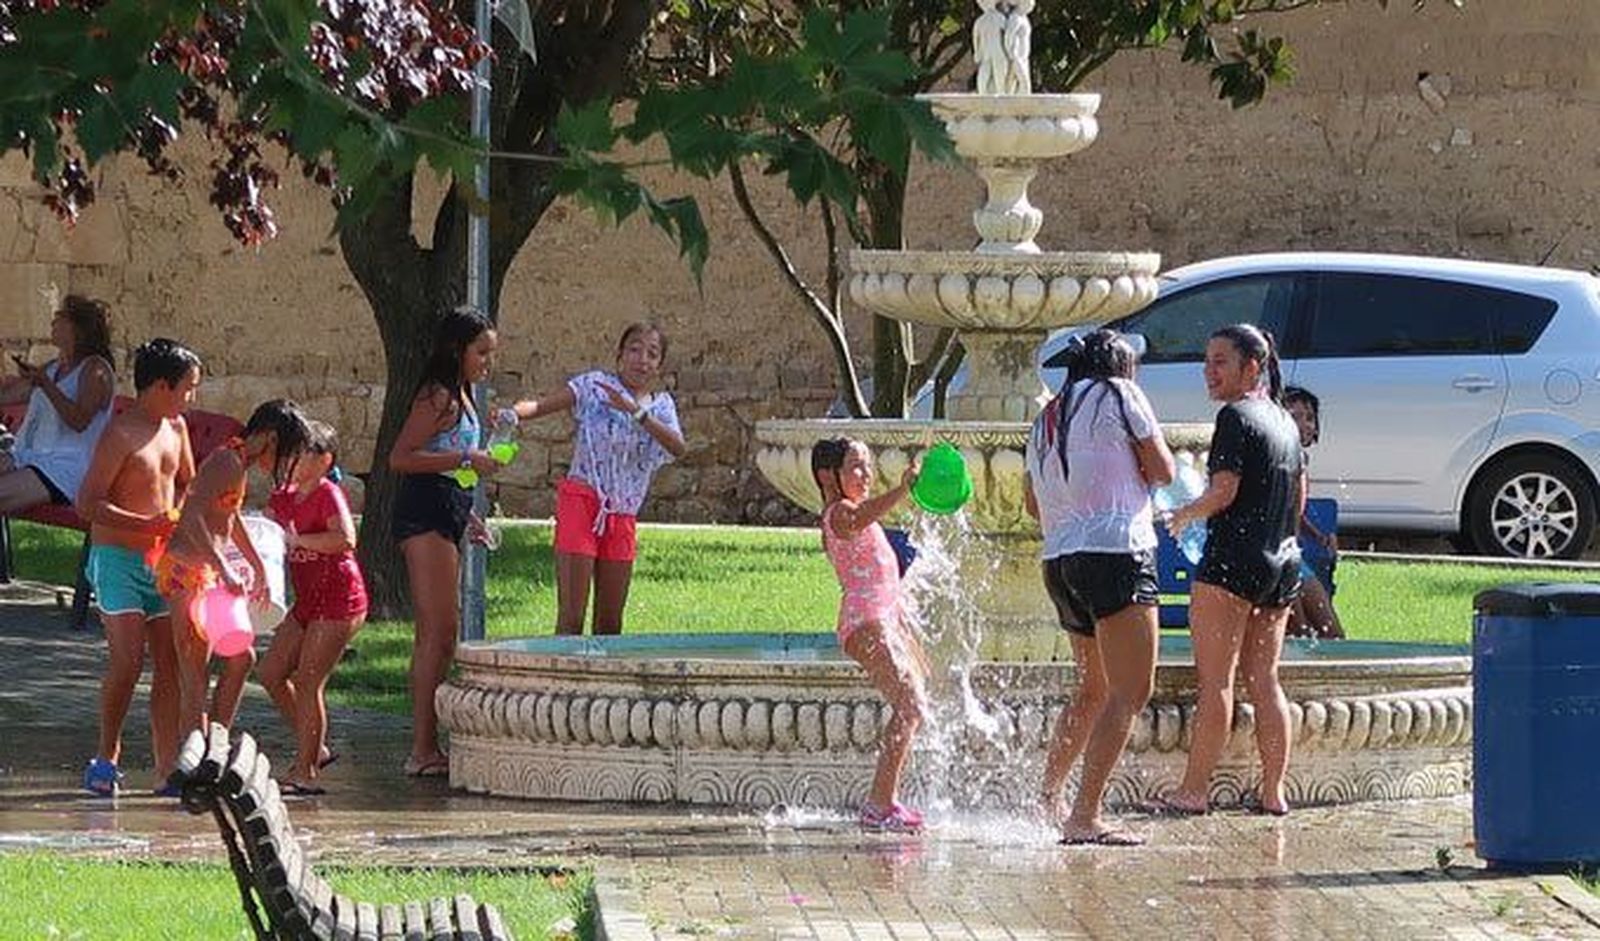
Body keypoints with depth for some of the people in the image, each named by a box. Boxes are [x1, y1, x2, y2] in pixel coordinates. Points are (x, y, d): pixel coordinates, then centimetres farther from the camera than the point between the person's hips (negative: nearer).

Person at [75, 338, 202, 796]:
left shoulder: (176, 427, 10)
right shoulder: (120, 434, -14)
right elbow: (88, 503, -19)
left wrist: (181, 517, 6)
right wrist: (148, 525, -24)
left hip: (164, 560, 7)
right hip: (118, 557, -7)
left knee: (171, 665, 2)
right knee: (128, 660, -16)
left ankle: (168, 767, 5)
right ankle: (107, 757, -2)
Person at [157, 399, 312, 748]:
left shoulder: (238, 463, 14)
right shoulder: (227, 462, -16)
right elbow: (192, 517, -28)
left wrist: (257, 566, 42)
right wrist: (224, 569, -34)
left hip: (206, 573, 10)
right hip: (188, 571, -10)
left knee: (241, 658, 15)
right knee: (194, 679, -7)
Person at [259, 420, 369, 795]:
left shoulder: (327, 494, -14)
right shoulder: (285, 497, 12)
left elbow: (346, 539, -28)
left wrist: (296, 539, -27)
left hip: (338, 599, -9)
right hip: (307, 601, 9)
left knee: (308, 682, -8)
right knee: (271, 672, 8)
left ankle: (306, 771, -3)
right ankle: (315, 748, 20)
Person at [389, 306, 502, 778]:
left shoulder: (459, 398, 19)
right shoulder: (439, 398, -11)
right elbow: (400, 458, -19)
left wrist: (469, 517, 22)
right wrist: (466, 460, -20)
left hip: (445, 518, 11)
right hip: (426, 516, -11)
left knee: (437, 636, 10)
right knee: (438, 634, -12)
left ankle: (426, 745, 12)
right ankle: (424, 749, -12)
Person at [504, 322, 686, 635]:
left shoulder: (661, 405, 11)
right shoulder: (596, 385, 0)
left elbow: (678, 448, -8)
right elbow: (543, 404, -11)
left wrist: (637, 412, -21)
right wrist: (514, 413, -33)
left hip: (623, 515, 5)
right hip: (582, 501, -5)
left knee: (610, 624, 10)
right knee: (571, 618, -10)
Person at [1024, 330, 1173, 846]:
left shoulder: (1048, 417, 19)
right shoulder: (1120, 396, 0)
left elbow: (1033, 502, 24)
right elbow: (1162, 471, 2)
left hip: (1059, 562, 8)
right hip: (1116, 555, -8)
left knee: (1094, 690, 24)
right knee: (1131, 692, -10)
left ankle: (1048, 800, 26)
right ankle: (1084, 817, -19)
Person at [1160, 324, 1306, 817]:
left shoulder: (1235, 416, -10)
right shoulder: (1285, 420, 15)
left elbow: (1223, 492, -17)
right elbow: (1299, 498, 20)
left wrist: (1185, 515, 0)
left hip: (1232, 560, -8)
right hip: (1283, 562, 8)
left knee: (1214, 679, -6)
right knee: (1264, 679, 10)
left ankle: (1194, 789, -6)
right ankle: (1273, 791, 8)